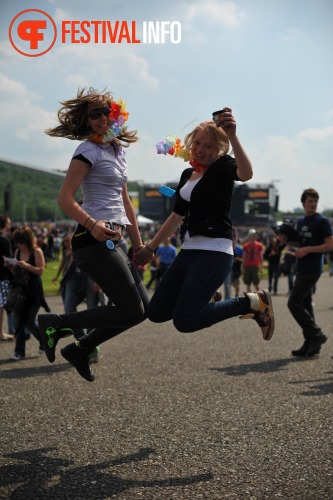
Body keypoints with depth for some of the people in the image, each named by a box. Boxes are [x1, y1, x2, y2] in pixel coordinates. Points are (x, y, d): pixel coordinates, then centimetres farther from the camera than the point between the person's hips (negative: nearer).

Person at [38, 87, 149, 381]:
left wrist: (138, 243, 21)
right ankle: (55, 324, -1)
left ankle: (80, 349, 16)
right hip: (94, 240, -9)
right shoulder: (89, 151, -8)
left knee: (142, 307, 9)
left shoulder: (118, 149, 17)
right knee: (132, 311, -10)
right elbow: (65, 198, -17)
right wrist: (92, 224, -33)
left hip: (110, 242, 9)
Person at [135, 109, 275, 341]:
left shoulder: (223, 166, -5)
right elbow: (177, 216, 26)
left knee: (184, 321, -18)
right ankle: (205, 302, 24)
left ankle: (253, 303, -4)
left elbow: (246, 173, -30)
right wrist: (150, 247, 28)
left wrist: (233, 137, -42)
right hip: (189, 251, 8)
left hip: (215, 251, -8)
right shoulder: (188, 174, 17)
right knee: (157, 312, 6)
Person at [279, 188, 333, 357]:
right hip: (302, 268, 8)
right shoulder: (300, 221, 15)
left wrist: (307, 250, -19)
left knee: (294, 303, -12)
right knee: (305, 305, 8)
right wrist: (286, 239, 6)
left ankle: (316, 335, -6)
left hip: (312, 269, -8)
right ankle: (311, 344, 13)